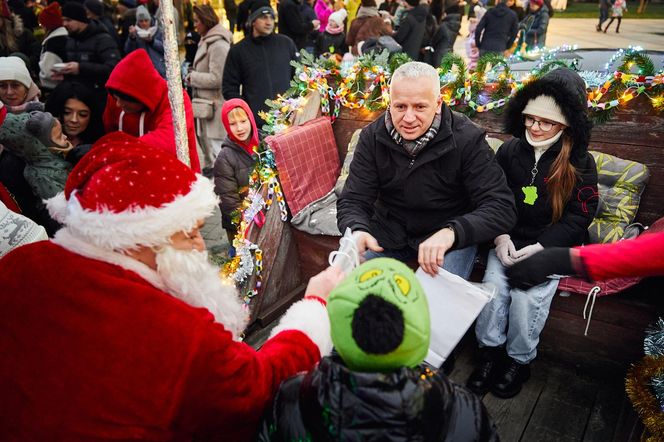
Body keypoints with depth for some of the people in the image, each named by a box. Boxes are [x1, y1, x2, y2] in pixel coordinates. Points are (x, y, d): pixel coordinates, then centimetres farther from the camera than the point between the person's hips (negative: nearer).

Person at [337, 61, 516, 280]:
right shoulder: (372, 137, -10)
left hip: (452, 235, -2)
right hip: (389, 231, 3)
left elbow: (501, 207, -23)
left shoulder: (467, 139, -18)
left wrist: (451, 232, -43)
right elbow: (353, 201, -11)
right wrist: (357, 231, -37)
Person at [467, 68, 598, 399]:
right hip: (509, 241, 2)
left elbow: (578, 218, -5)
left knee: (527, 295, -22)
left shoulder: (580, 163, -3)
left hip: (552, 247, -2)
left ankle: (520, 360, 3)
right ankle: (490, 352, 2)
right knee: (493, 286, -21)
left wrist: (540, 248, -17)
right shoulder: (509, 151, 3)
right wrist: (500, 237, -11)